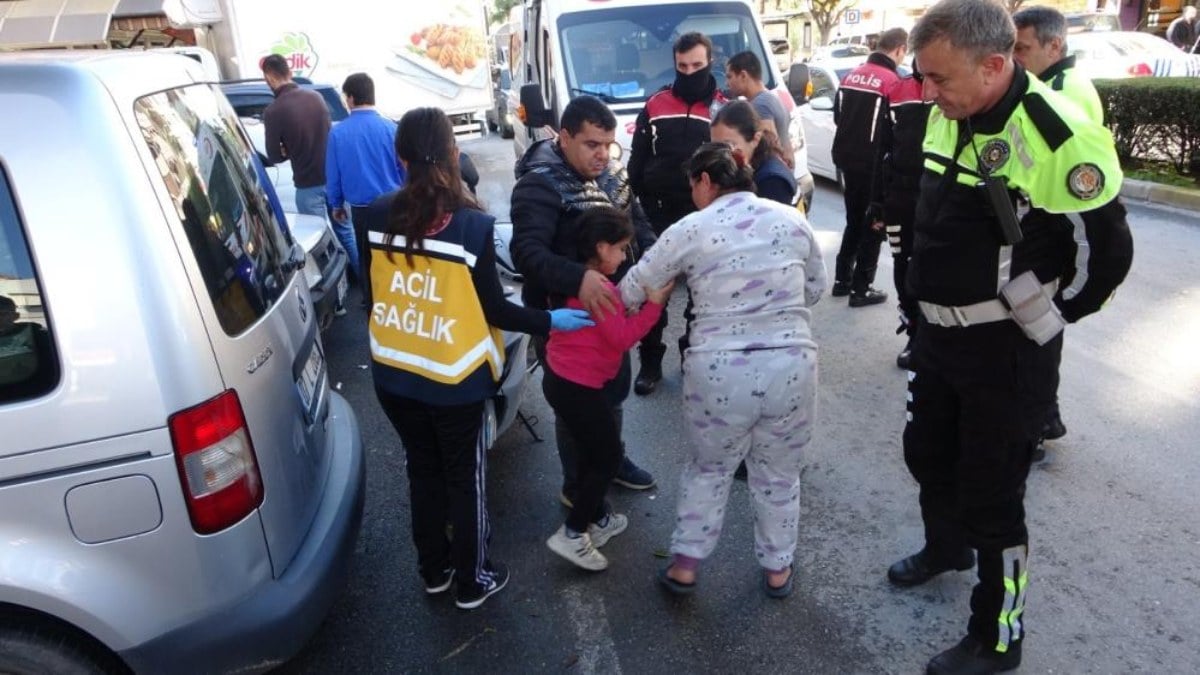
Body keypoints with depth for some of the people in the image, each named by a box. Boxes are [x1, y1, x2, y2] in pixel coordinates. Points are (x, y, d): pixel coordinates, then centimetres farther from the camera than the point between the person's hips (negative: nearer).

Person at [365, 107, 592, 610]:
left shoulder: (377, 216, -7)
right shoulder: (473, 225, -19)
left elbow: (373, 289, 5)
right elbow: (494, 310, -14)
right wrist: (550, 322, 0)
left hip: (393, 373, 4)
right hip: (452, 379, -4)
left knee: (422, 469, 22)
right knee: (465, 477, 15)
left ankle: (434, 569, 38)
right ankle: (471, 580, 30)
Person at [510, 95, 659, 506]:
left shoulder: (610, 174, 3)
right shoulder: (539, 184, -23)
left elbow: (637, 222, 8)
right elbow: (526, 251, -35)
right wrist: (578, 278, -51)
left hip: (611, 307, 8)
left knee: (615, 388, 24)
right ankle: (577, 488, 31)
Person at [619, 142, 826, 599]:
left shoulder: (690, 230, -3)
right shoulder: (791, 219, 6)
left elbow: (632, 290, 5)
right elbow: (816, 287, 16)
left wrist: (611, 303, 26)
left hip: (719, 371, -2)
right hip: (792, 365, 2)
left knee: (707, 469, 21)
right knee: (778, 474, 21)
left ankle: (684, 565, 29)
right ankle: (777, 568, 37)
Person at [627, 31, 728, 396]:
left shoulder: (723, 109, 0)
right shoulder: (655, 106, 2)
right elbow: (637, 164, 4)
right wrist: (635, 207, -2)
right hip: (657, 214, 1)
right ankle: (650, 361, 15)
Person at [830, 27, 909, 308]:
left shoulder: (851, 76, 7)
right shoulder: (891, 81, -15)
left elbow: (838, 116, 15)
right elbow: (895, 128, -13)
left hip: (847, 157, 7)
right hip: (873, 163, -7)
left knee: (854, 220, 18)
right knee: (873, 224, 3)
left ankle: (842, 279, 22)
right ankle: (861, 289, 5)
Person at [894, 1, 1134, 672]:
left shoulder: (1060, 137, -24)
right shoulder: (949, 114, 0)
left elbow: (1108, 253, -15)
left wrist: (1042, 322, -6)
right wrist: (940, 294, 13)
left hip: (1007, 347, -8)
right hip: (940, 330, 8)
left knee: (992, 495, 4)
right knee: (928, 453, 24)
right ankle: (947, 547, 54)